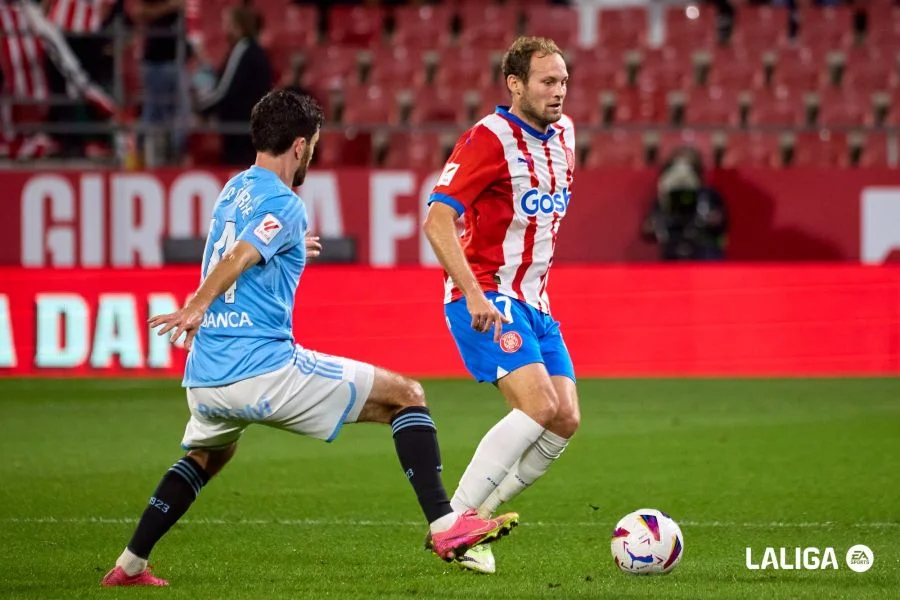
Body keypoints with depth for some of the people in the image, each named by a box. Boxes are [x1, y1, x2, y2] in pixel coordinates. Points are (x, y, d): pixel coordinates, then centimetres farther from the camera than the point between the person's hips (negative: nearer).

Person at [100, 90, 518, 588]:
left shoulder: (234, 189, 18)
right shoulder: (282, 204, -7)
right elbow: (239, 258, -25)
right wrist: (196, 306, -38)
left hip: (205, 379, 8)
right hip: (265, 369, -8)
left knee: (206, 457, 38)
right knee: (405, 396, 1)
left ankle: (129, 566, 33)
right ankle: (445, 525, -10)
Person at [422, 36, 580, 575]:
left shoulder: (564, 133, 9)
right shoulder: (489, 140, -15)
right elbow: (438, 221, -23)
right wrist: (474, 295, -31)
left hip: (534, 302, 8)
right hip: (484, 298, -8)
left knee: (565, 420, -2)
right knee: (539, 405, -23)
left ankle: (478, 514, 9)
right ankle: (452, 525, -18)